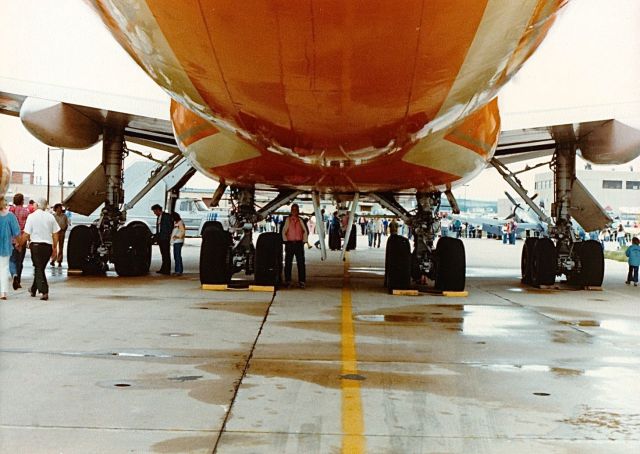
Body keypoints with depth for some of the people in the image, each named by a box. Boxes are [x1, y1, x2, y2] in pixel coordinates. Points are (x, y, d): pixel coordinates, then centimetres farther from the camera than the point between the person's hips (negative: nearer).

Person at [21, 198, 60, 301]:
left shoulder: (32, 216, -5)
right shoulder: (50, 216, 6)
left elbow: (26, 234, -7)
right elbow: (55, 234, 7)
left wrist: (20, 244, 7)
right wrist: (55, 247, 16)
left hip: (36, 244, -4)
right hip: (48, 245, 4)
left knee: (38, 269, -1)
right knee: (41, 268, 17)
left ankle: (44, 292, -14)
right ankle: (33, 289, 30)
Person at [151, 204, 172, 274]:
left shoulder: (167, 216, -7)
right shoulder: (158, 217, 19)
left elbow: (170, 226, -9)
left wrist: (169, 236, -12)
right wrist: (157, 237, 14)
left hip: (165, 239, -8)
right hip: (160, 238, 8)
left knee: (166, 254, -6)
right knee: (163, 254, 10)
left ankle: (167, 270, -6)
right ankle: (163, 269, 12)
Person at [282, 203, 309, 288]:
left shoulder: (300, 220, 7)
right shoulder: (288, 220, 4)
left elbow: (306, 231, 12)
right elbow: (284, 231, 4)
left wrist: (304, 241, 5)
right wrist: (285, 241, -2)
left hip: (299, 243, 1)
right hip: (289, 243, -1)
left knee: (301, 263, -3)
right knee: (288, 263, 1)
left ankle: (301, 281, 0)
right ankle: (287, 281, 9)